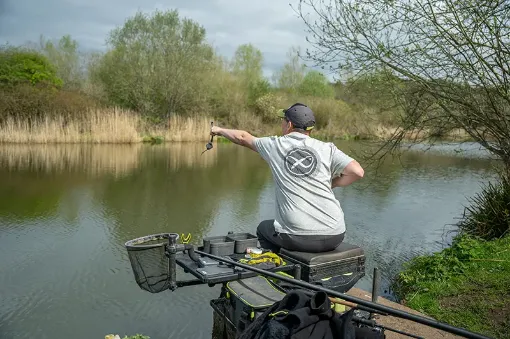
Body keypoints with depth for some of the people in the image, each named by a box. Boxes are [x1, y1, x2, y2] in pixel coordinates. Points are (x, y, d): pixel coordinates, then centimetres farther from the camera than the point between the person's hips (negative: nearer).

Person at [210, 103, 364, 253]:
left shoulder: (276, 145, 4)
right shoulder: (327, 148, 3)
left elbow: (243, 138, 19)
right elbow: (357, 172, -7)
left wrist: (220, 130, 38)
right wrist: (330, 184, 9)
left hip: (297, 237, -1)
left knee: (263, 228, 30)